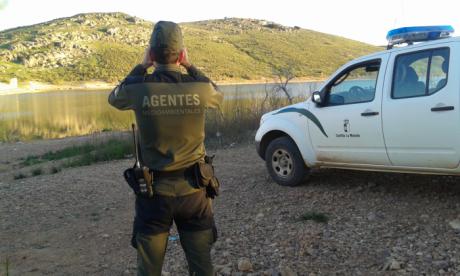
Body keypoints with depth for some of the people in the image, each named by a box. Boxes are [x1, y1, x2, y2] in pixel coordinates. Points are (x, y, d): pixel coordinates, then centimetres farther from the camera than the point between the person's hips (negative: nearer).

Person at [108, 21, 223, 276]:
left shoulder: (139, 89, -12)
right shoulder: (199, 88, -10)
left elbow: (114, 98, 12)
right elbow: (217, 96, 15)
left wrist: (141, 67, 11)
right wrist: (190, 66, 11)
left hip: (154, 190, 0)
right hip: (193, 189, 1)